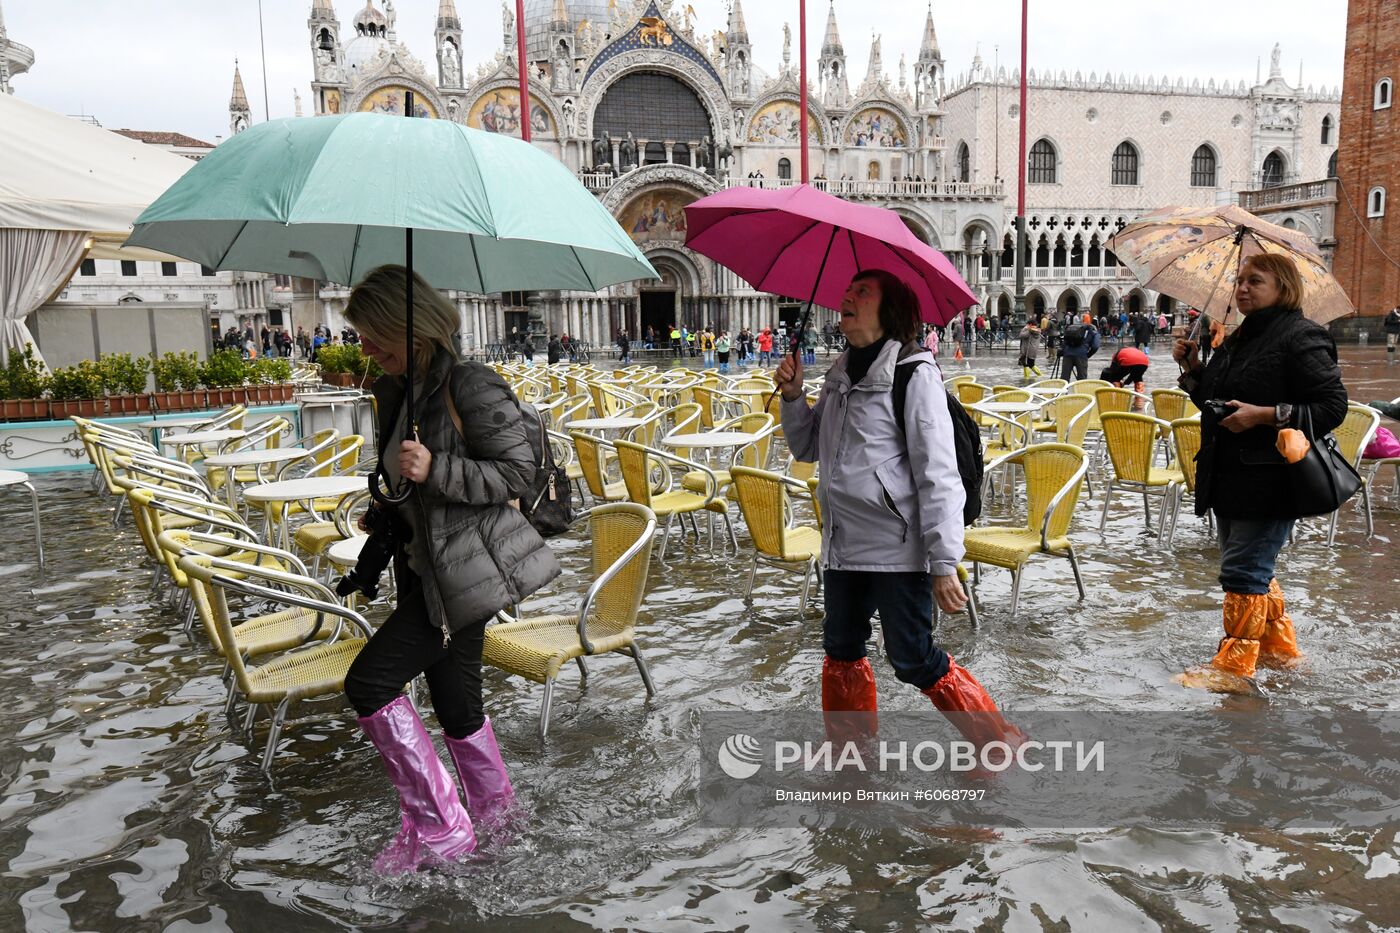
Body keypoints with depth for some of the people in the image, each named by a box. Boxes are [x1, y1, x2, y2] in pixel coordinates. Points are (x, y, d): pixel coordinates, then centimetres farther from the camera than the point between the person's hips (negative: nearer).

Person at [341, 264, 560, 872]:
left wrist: (434, 470, -26)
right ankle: (495, 816, 35)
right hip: (428, 568, 9)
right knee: (454, 702, 16)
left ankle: (435, 826, 2)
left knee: (369, 683, -11)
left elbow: (517, 472, -17)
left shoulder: (471, 388, -17)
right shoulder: (393, 392, 11)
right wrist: (382, 512, 14)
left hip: (466, 567, -9)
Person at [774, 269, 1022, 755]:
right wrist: (792, 396, 1)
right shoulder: (840, 374, 11)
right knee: (842, 651, 19)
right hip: (843, 546, 8)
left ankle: (997, 738, 22)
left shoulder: (914, 373, -13)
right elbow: (807, 448, 19)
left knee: (915, 662, 0)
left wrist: (943, 563, -20)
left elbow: (938, 474, -16)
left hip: (897, 549, -8)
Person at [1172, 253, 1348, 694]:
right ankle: (1280, 646, 34)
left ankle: (1234, 666, 3)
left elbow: (1332, 406, -15)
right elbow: (1214, 401, 22)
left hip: (1269, 480, -9)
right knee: (1252, 566, 18)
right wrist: (1192, 368, 6)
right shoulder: (1238, 340, 16)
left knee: (1244, 570, -6)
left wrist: (1266, 415, -22)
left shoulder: (1302, 338, -11)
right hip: (1230, 476, 9)